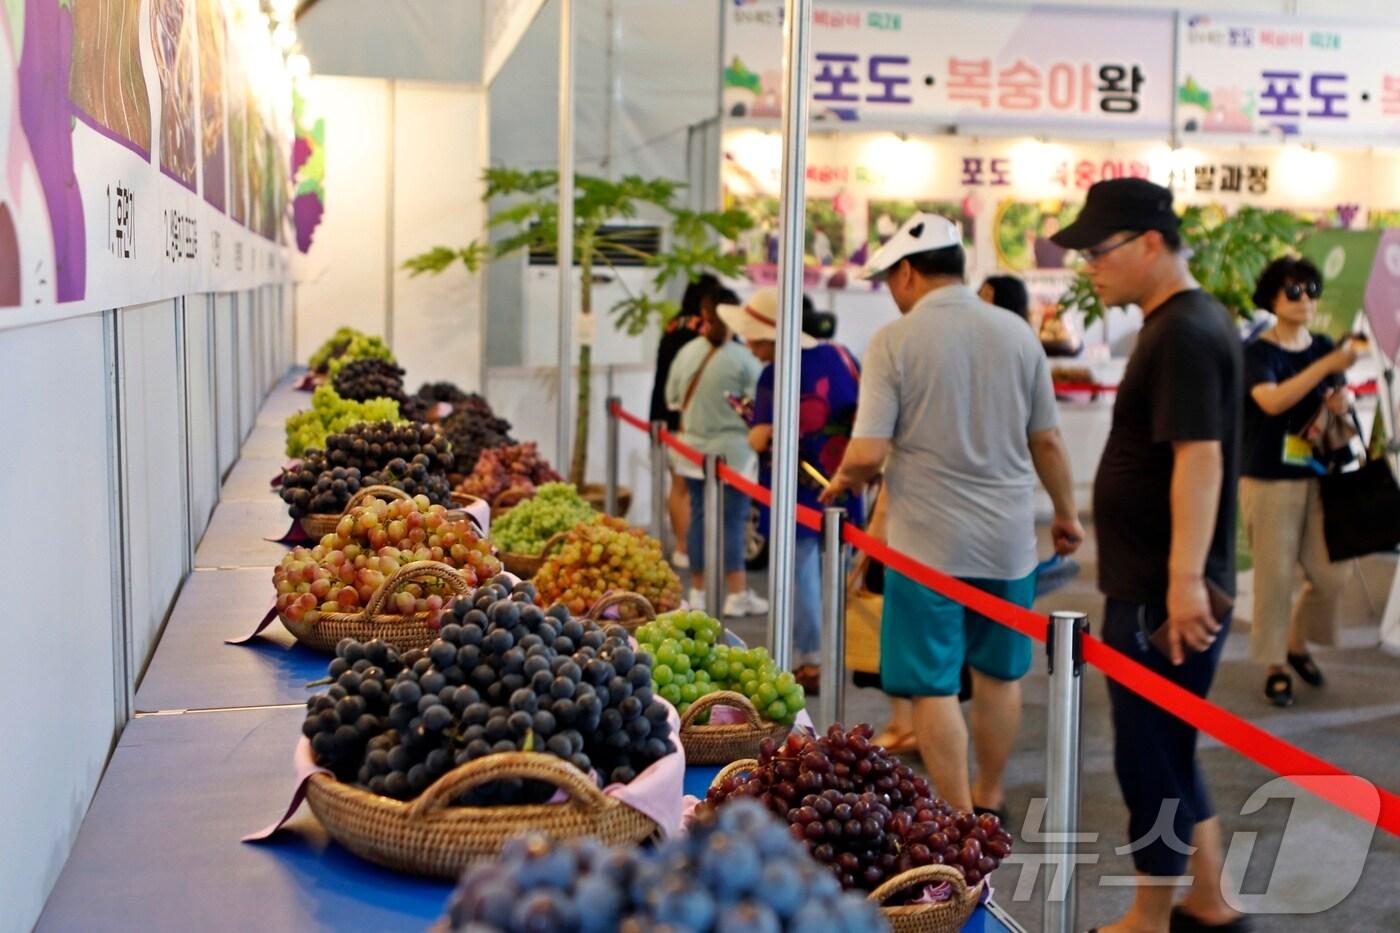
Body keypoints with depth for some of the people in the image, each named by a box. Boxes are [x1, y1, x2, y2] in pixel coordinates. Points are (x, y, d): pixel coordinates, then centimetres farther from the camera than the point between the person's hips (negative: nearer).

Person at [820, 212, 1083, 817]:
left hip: (928, 540, -4)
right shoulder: (1017, 334, 3)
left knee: (933, 684, 4)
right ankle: (988, 799, 32)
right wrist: (1066, 514, 22)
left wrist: (839, 486, 6)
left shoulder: (895, 340, -9)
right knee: (999, 674, 19)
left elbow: (867, 454, -15)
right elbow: (1047, 440, 8)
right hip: (1008, 538, 5)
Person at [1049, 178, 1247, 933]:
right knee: (1167, 751, 19)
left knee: (1150, 758, 2)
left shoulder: (1183, 333, -18)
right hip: (1157, 586, 10)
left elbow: (1200, 457, -27)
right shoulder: (1194, 320, 14)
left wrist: (1185, 579, -32)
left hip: (1162, 595, -10)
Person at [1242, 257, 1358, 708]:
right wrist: (1327, 365, -31)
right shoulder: (1256, 351, -7)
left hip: (1318, 475, 5)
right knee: (1274, 576, 0)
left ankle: (1298, 644, 28)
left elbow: (1339, 403, 14)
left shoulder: (1324, 347, 8)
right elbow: (1272, 401, -24)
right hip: (1269, 479, -5)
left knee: (1332, 572, 3)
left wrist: (1341, 402, -10)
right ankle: (1276, 667, 14)